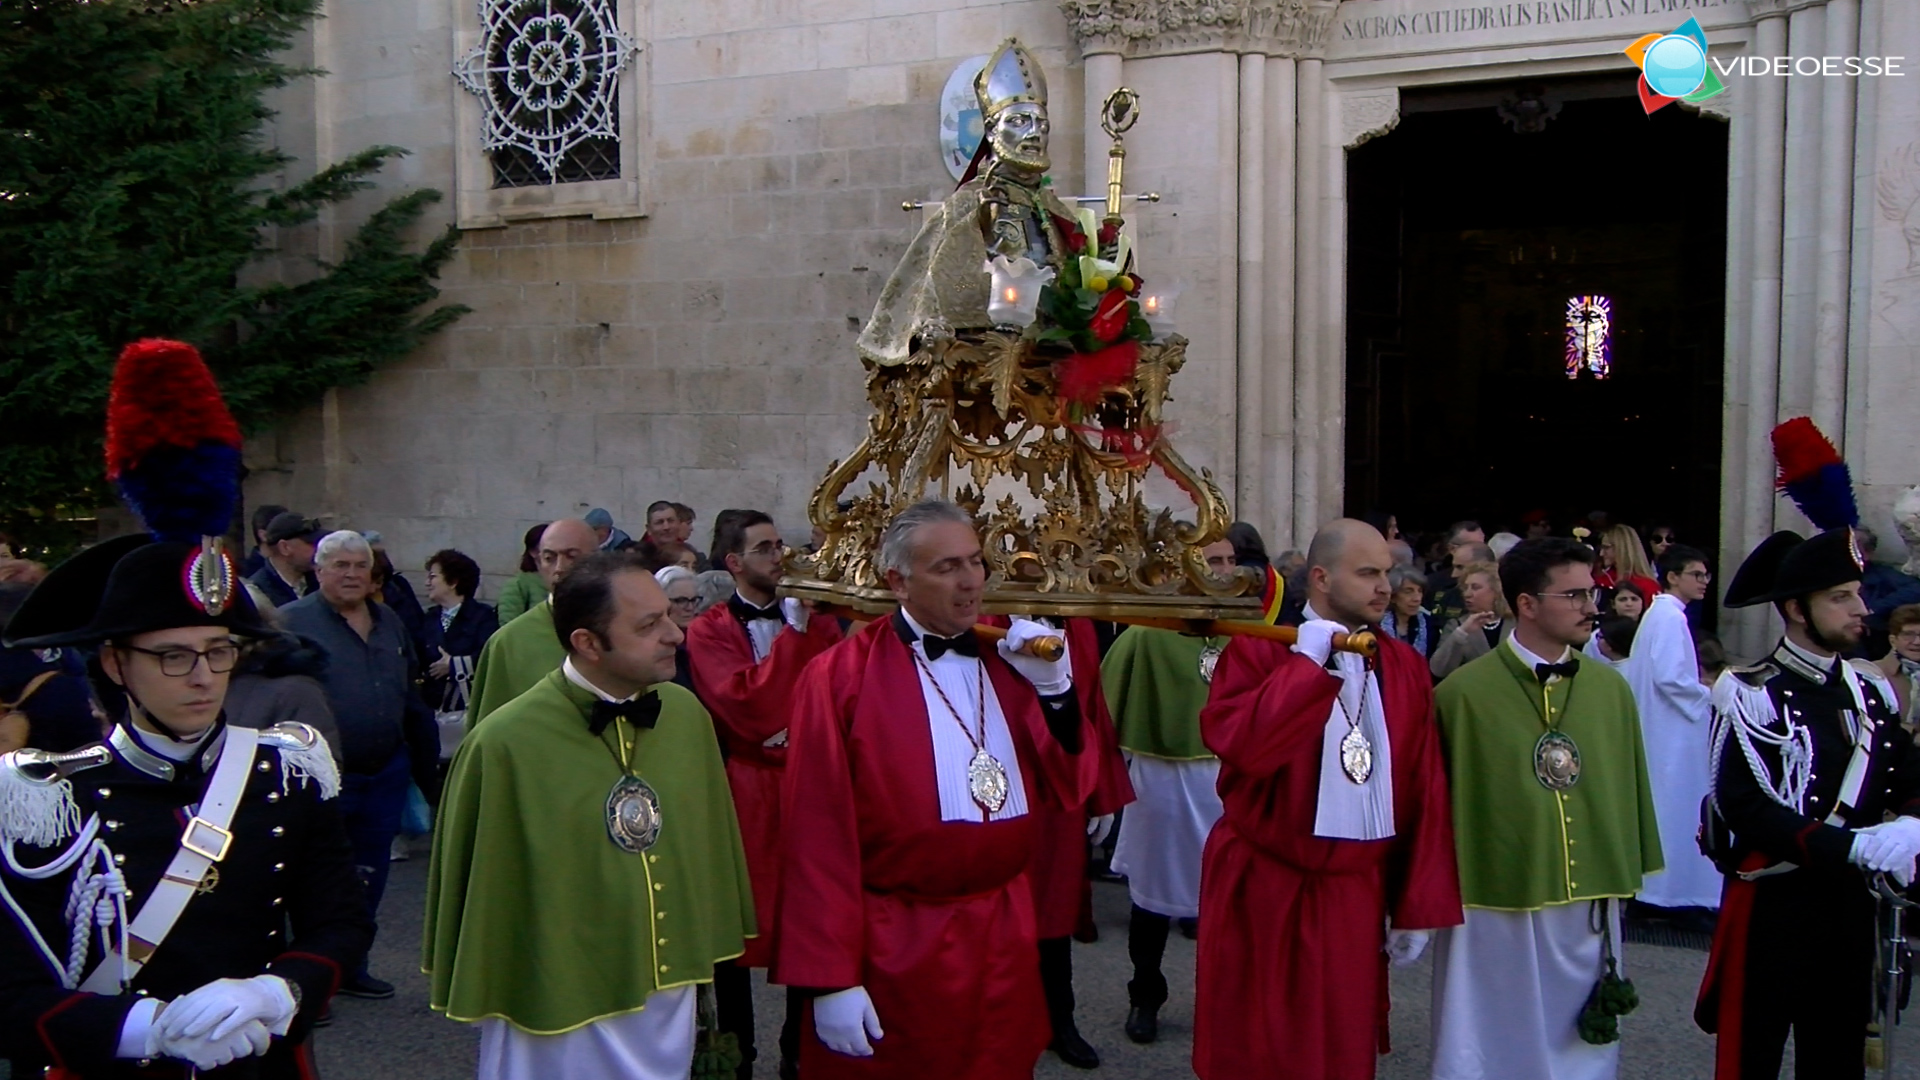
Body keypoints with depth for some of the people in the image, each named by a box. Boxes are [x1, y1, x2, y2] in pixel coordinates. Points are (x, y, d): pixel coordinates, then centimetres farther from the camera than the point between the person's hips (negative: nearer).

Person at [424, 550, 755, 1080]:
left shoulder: (688, 716, -5)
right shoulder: (503, 745, -20)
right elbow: (477, 891, -8)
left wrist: (703, 961, 11)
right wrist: (477, 1002, 1)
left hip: (670, 1001, 5)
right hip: (556, 1017, -4)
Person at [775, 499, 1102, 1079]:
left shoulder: (1011, 658, 5)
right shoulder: (840, 676, -12)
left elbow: (1067, 790, 5)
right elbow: (819, 835, -13)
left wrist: (1054, 688, -10)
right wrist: (830, 977, -14)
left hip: (1005, 939, 5)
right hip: (897, 949, -5)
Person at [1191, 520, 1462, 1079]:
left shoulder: (1405, 667, 5)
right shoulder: (1259, 651, -10)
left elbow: (1425, 789, 5)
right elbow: (1238, 745, -28)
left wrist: (1419, 905, 2)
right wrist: (1308, 659, -22)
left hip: (1355, 895, 4)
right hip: (1265, 890, -4)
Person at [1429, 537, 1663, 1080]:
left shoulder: (1611, 688, 2)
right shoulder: (1463, 693, -11)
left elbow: (1628, 786, 11)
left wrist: (1624, 872, 12)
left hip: (1589, 910, 4)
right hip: (1494, 913, -4)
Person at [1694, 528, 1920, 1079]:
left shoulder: (1870, 691, 8)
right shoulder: (1751, 696, -14)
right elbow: (1744, 808, -21)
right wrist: (1853, 845, -29)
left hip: (1849, 905, 6)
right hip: (1772, 906, -6)